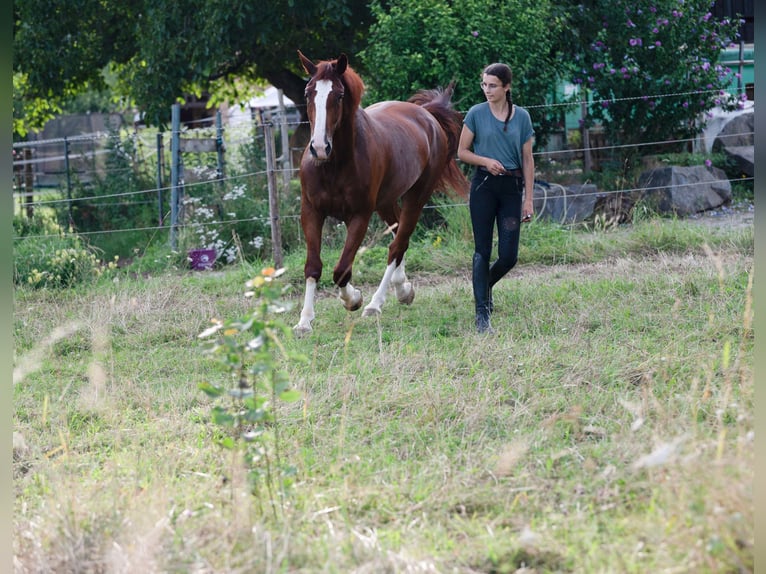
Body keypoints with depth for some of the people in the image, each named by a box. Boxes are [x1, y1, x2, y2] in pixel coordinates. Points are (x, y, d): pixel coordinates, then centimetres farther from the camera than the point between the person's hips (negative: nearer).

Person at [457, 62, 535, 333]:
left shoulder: (521, 117, 4)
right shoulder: (476, 114, 0)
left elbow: (528, 160, 6)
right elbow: (462, 152, 5)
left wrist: (528, 199, 2)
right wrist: (486, 161, -14)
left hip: (512, 188, 1)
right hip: (484, 186, -1)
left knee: (508, 256, -2)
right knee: (483, 250, -3)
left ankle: (487, 284, 30)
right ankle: (482, 314, -1)